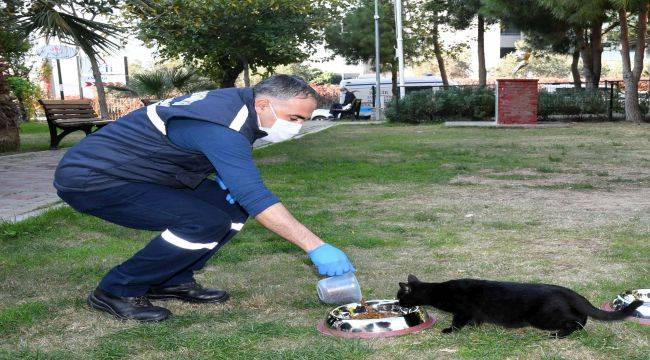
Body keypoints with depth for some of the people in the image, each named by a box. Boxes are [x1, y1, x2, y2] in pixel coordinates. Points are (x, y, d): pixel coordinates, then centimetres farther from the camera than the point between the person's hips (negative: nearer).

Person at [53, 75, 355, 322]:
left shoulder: (235, 101, 1)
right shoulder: (222, 125, -29)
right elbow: (256, 197, -35)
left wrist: (224, 177, 0)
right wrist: (315, 246, -35)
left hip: (144, 175, 10)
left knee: (233, 206, 1)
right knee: (206, 224, -26)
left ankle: (173, 281, 11)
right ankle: (117, 291, -9)